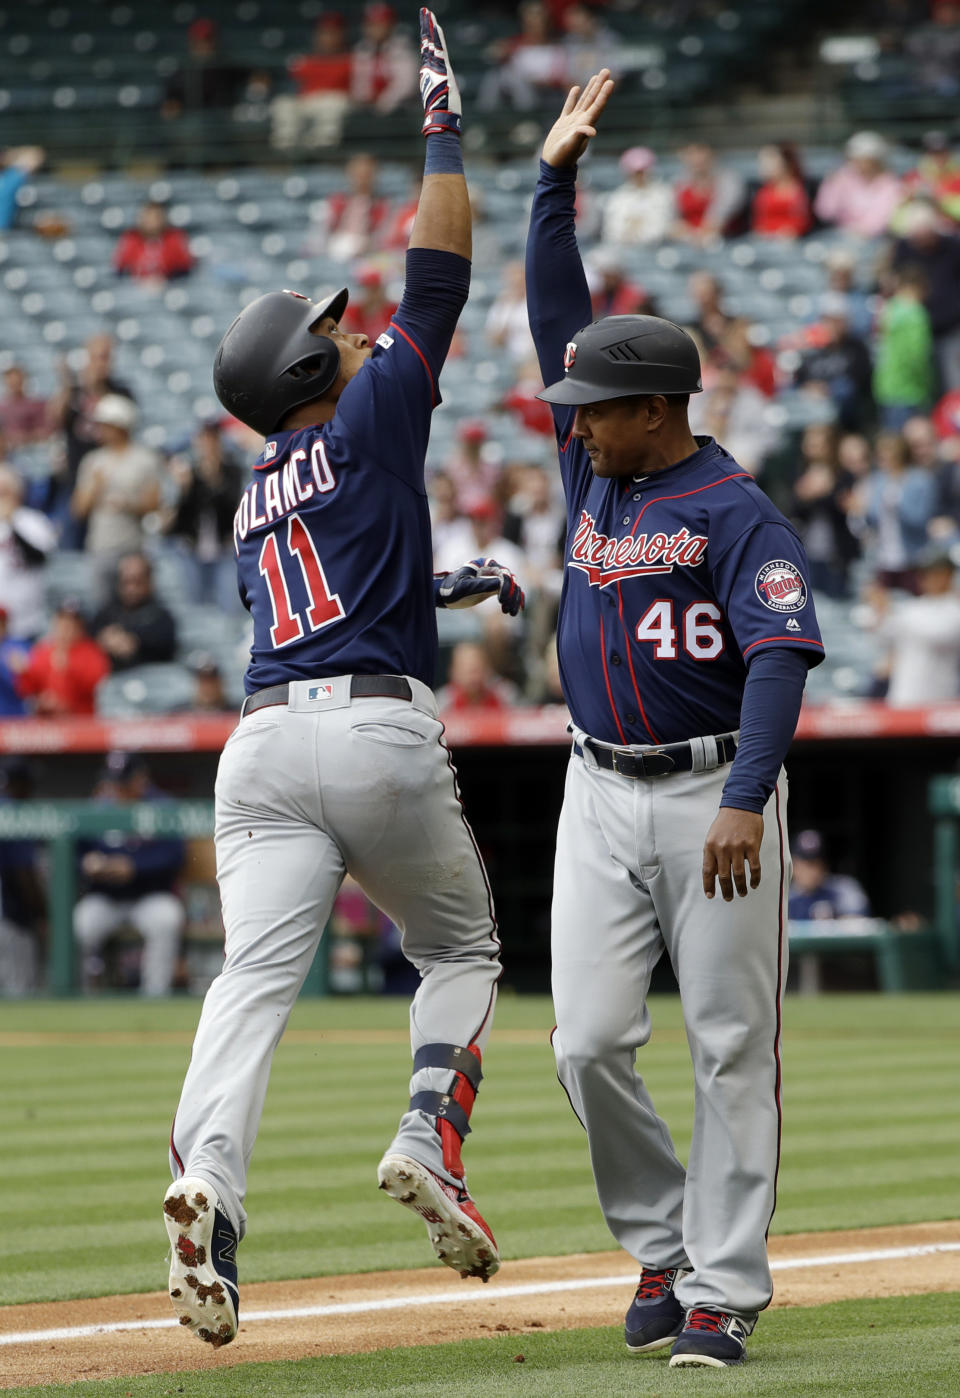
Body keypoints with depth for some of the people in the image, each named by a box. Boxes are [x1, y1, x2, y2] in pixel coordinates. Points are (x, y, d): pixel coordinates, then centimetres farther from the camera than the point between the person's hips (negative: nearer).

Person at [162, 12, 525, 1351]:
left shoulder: (258, 500, 25)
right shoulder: (370, 417, 6)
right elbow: (442, 266, 6)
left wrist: (446, 586, 46)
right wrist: (443, 125, 12)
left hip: (265, 741, 4)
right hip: (380, 733, -4)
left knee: (256, 977, -10)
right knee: (462, 949, 16)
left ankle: (206, 1175, -34)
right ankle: (430, 1140, -7)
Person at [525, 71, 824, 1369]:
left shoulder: (738, 513, -10)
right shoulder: (594, 468, 11)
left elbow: (782, 656, -19)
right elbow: (557, 316, 14)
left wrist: (745, 803, -30)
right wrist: (555, 178, 7)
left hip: (717, 794, -6)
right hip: (603, 794, 6)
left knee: (732, 1048, -3)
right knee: (590, 1042, -1)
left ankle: (724, 1288, -2)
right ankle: (662, 1245, 15)